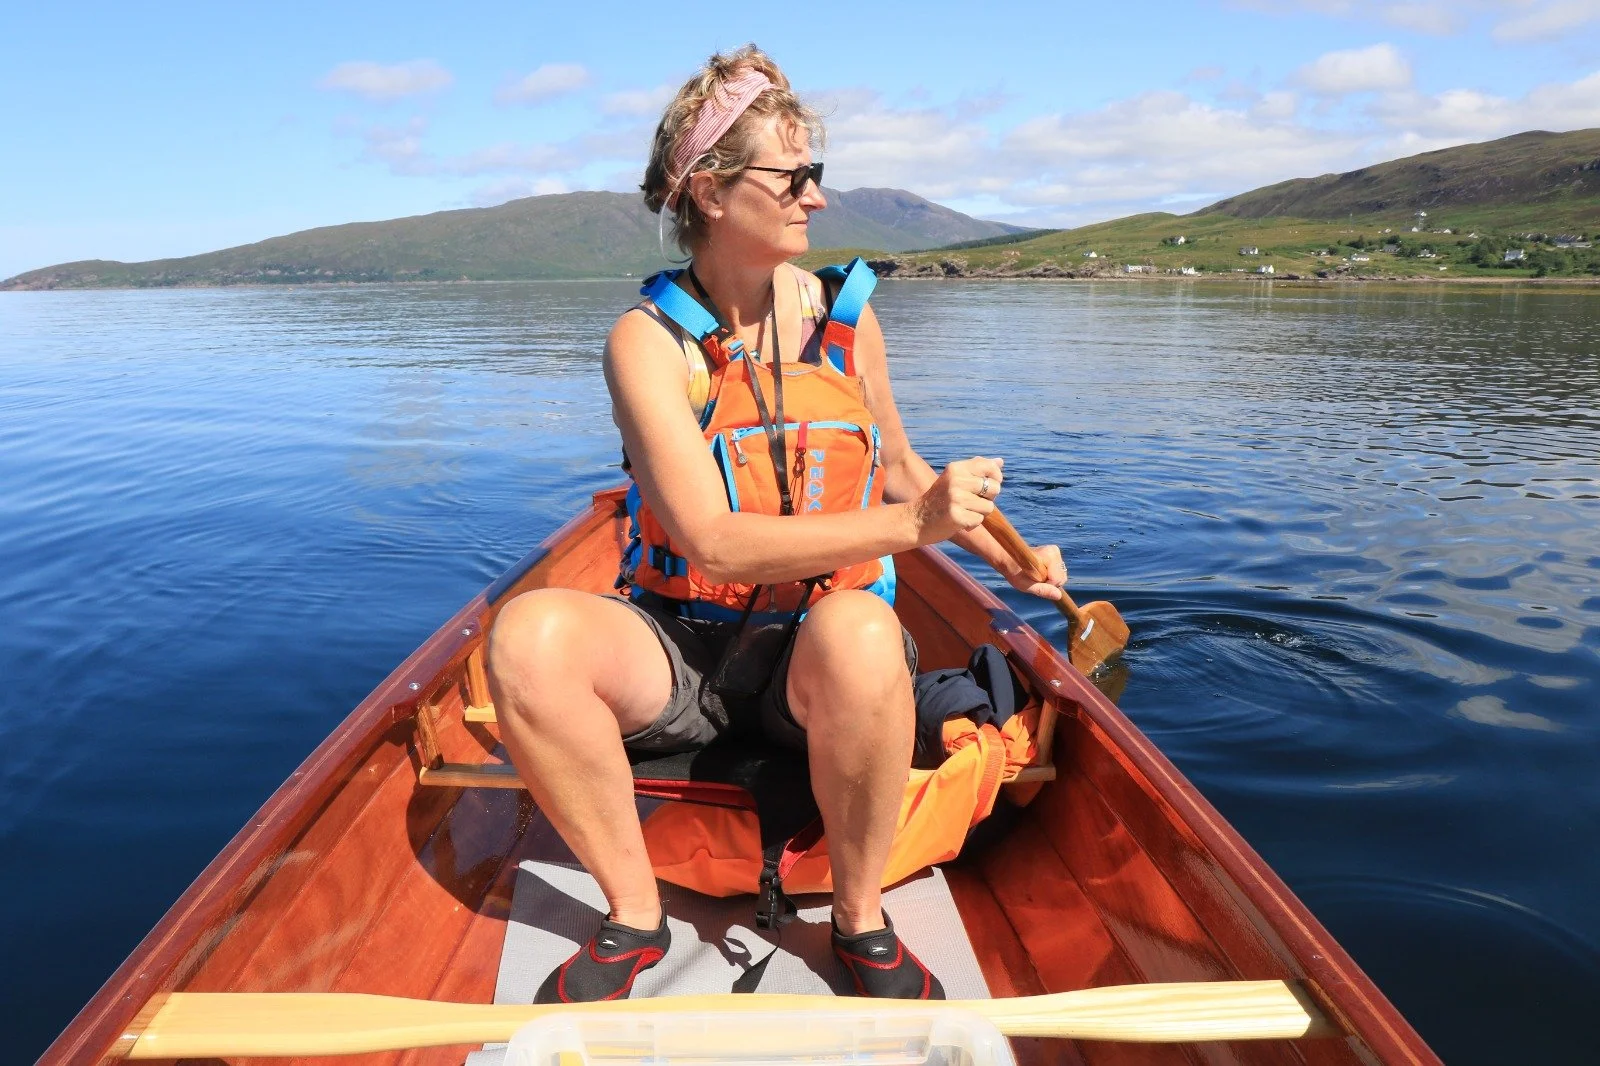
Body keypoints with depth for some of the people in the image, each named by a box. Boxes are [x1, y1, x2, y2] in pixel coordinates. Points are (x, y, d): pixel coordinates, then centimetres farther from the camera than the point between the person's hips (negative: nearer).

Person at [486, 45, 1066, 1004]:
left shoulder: (844, 319, 3)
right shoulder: (649, 340, -8)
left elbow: (897, 467, 20)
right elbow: (711, 542, -19)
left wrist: (1006, 558, 14)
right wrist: (910, 526, -25)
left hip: (813, 649, 1)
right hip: (681, 644, -1)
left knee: (857, 629, -36)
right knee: (530, 634, -30)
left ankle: (861, 921, -9)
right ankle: (636, 915, -8)